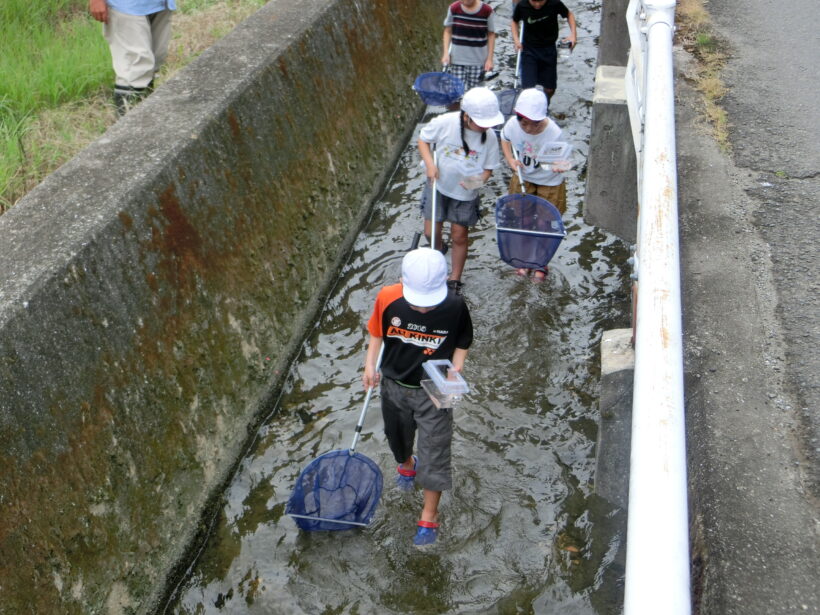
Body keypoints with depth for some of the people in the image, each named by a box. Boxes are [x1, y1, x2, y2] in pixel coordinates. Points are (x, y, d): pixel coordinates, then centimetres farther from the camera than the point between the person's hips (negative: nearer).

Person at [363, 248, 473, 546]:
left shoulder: (455, 306, -24)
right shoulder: (388, 298, -22)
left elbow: (461, 343, -6)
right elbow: (376, 332, -2)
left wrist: (454, 372, -21)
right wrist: (370, 365, -12)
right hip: (394, 385, 3)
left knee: (433, 453, 2)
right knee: (397, 435, 27)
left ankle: (429, 516, 23)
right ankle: (406, 464, 63)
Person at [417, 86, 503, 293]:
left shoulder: (489, 137, -21)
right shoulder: (444, 123, -25)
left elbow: (488, 167, -8)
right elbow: (423, 139, -6)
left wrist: (479, 180, -31)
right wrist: (430, 163, -22)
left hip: (466, 193, 0)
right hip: (438, 185, 0)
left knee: (459, 237, 8)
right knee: (431, 232, 6)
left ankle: (455, 281, 27)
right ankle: (438, 250, 43)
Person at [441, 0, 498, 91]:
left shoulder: (487, 11, -7)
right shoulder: (454, 8, -3)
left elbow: (491, 35, 1)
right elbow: (448, 31, 7)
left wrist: (489, 59, -2)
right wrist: (446, 53, -3)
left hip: (478, 61, -1)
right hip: (457, 60, 1)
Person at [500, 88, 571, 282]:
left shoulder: (554, 133, -34)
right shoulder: (513, 124, -22)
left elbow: (562, 163, -24)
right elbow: (505, 138, 3)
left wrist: (558, 167, -49)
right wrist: (510, 159, -12)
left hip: (549, 184, -3)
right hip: (522, 179, 3)